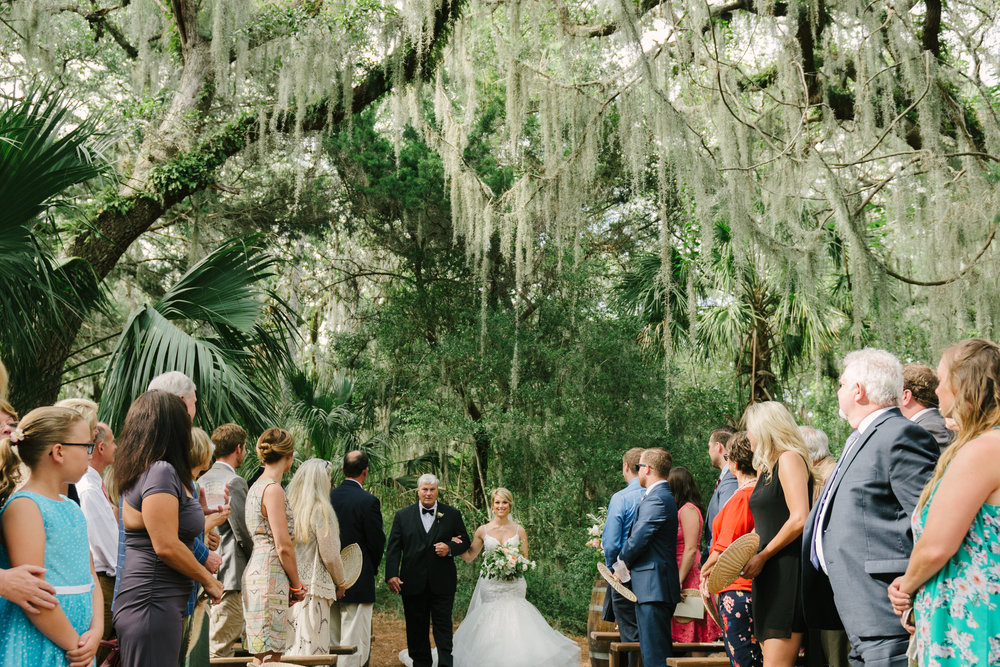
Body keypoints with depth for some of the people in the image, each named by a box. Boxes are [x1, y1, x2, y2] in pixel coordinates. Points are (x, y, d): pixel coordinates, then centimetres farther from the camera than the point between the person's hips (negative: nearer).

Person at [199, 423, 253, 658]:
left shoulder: (202, 481, 13)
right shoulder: (234, 482, -12)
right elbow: (243, 532, -13)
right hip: (229, 575, -9)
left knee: (204, 648, 13)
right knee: (221, 650, -6)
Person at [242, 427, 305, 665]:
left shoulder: (256, 487, 16)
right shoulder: (273, 489, -12)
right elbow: (283, 546, -15)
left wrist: (291, 583, 17)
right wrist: (297, 585, -3)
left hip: (256, 571, 10)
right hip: (270, 573, -9)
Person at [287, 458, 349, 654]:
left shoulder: (291, 507, 6)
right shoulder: (321, 510, -11)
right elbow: (330, 556, -10)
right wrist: (341, 583, 6)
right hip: (313, 588, -6)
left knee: (293, 646, 10)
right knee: (313, 647, -3)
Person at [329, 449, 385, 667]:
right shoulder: (369, 501, -12)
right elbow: (377, 542, -9)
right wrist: (373, 567, 10)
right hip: (358, 582, -5)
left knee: (329, 644, 14)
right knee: (354, 646, -1)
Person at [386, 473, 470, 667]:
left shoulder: (452, 515, 5)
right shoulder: (403, 516, 5)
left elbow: (465, 542, 9)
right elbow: (393, 548, 1)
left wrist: (450, 548, -12)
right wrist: (391, 574, -10)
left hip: (442, 583, -1)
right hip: (413, 583, 1)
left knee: (443, 627, 1)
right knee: (416, 629, 9)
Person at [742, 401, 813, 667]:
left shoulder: (790, 458, -7)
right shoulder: (764, 468, 20)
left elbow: (799, 519, -18)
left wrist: (762, 556, -12)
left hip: (788, 568, -9)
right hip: (768, 572, 9)